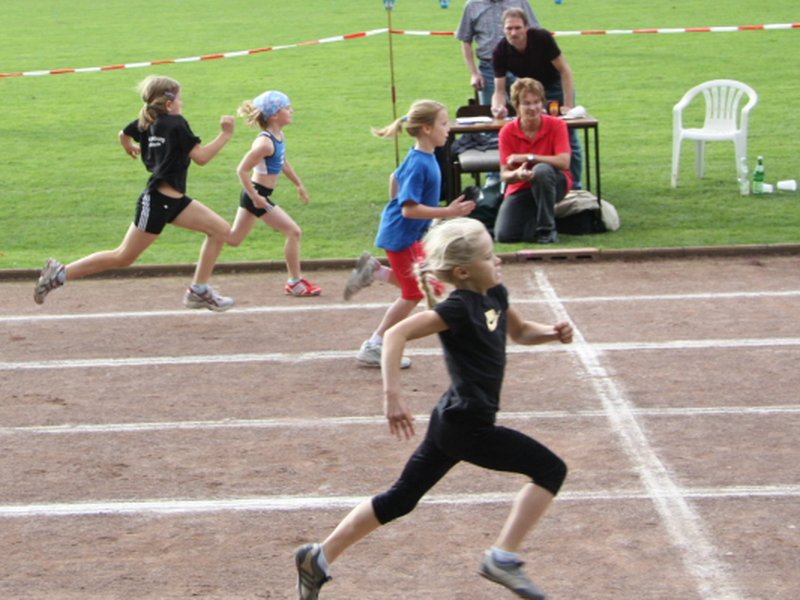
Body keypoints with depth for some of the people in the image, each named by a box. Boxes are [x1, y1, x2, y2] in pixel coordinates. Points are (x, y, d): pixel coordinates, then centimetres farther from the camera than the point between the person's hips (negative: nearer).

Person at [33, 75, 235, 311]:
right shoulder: (176, 123, -15)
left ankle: (199, 291, 10)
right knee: (123, 257, -2)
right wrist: (225, 135, -13)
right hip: (157, 202, -10)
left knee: (221, 229, 6)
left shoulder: (147, 123, 9)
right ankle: (60, 273, 4)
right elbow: (201, 157, -20)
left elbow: (124, 134, 26)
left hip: (174, 201, 10)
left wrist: (130, 148, 46)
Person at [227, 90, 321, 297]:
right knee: (294, 232, -2)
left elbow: (283, 162, 23)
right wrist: (255, 197, -21)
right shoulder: (265, 143, -22)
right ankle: (295, 282, 8)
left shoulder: (279, 136, 6)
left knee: (233, 239, 16)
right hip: (258, 195, -9)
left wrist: (299, 184, 26)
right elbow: (242, 170, -23)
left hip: (254, 194, 9)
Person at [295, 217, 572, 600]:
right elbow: (397, 334, -28)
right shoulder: (459, 308, -20)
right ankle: (503, 558, -3)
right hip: (467, 426, -9)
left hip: (453, 422, 9)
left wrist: (551, 333, 4)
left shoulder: (495, 295, 7)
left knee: (400, 499, 14)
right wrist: (392, 395, -37)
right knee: (550, 470, -3)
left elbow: (519, 332, 26)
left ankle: (319, 558, 17)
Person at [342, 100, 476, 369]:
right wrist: (448, 212, -29)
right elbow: (410, 209, -29)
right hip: (400, 236, -9)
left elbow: (396, 177, 20)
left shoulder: (424, 158, 3)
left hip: (409, 235, 9)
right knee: (413, 293, 1)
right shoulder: (419, 164, -26)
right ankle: (373, 347, 9)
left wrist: (395, 204, 30)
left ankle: (374, 271, 19)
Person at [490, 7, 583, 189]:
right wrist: (498, 106, -44)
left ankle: (575, 187, 8)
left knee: (569, 140, -3)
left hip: (555, 87, -2)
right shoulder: (500, 52, -23)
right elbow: (499, 89, -21)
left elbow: (564, 70, -24)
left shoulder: (542, 37, -30)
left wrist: (568, 105, -28)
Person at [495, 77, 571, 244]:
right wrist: (517, 175, -36)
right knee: (503, 235, -19)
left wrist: (528, 157, -26)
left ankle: (547, 229, -21)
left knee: (542, 170, -38)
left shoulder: (556, 125, -13)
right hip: (521, 187, 2)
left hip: (552, 184, -2)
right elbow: (504, 175, -11)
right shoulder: (507, 131, -9)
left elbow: (564, 162, -24)